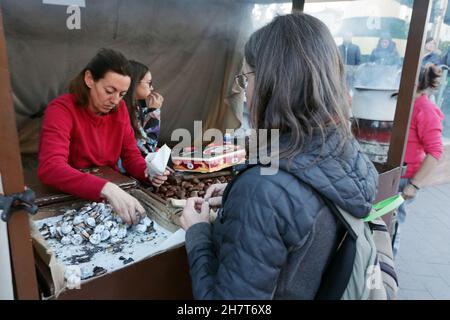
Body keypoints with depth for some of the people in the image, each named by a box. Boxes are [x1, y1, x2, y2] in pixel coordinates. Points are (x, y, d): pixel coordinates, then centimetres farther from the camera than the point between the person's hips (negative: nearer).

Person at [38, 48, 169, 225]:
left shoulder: (119, 108, -1)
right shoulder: (61, 109, -16)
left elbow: (131, 154, 3)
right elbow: (50, 168, -29)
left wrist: (147, 172, -19)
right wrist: (107, 189, -41)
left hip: (111, 195, 5)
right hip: (68, 198, -5)